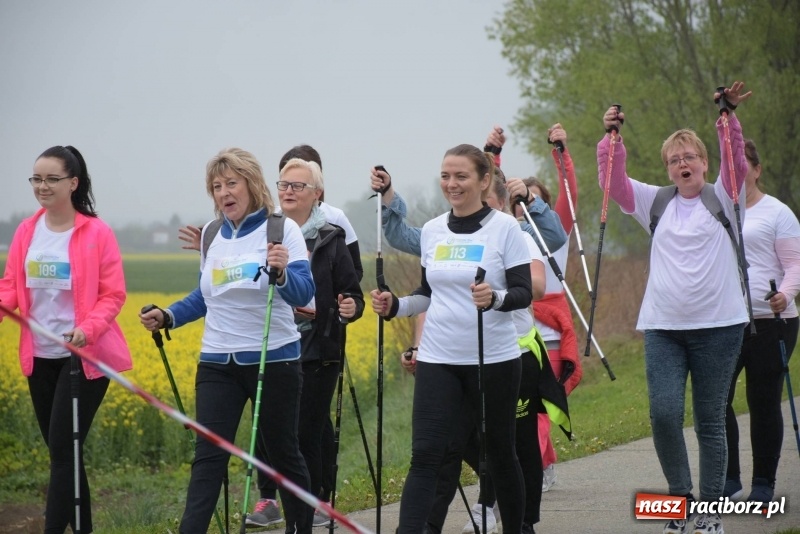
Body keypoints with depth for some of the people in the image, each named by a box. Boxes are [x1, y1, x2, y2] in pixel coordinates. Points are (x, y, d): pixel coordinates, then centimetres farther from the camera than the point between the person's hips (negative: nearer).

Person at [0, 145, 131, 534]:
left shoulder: (97, 233, -8)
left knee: (62, 447, -9)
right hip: (40, 357, 6)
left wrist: (89, 329, -26)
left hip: (84, 355, -6)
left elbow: (113, 295, -9)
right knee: (61, 448, 11)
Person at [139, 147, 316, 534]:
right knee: (208, 457, -5)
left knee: (282, 453, 10)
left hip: (273, 360, -4)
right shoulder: (211, 235, 8)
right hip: (217, 363, 4)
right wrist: (167, 317, 4)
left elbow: (303, 294, -17)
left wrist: (281, 272, -37)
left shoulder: (282, 229, -9)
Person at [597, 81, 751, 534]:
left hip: (718, 326, -2)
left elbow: (737, 164, -9)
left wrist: (728, 119, -21)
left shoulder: (723, 199, 7)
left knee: (710, 420, 2)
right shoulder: (658, 202, 14)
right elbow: (614, 183, 5)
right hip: (663, 327, 2)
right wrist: (611, 139, -8)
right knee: (664, 413, -10)